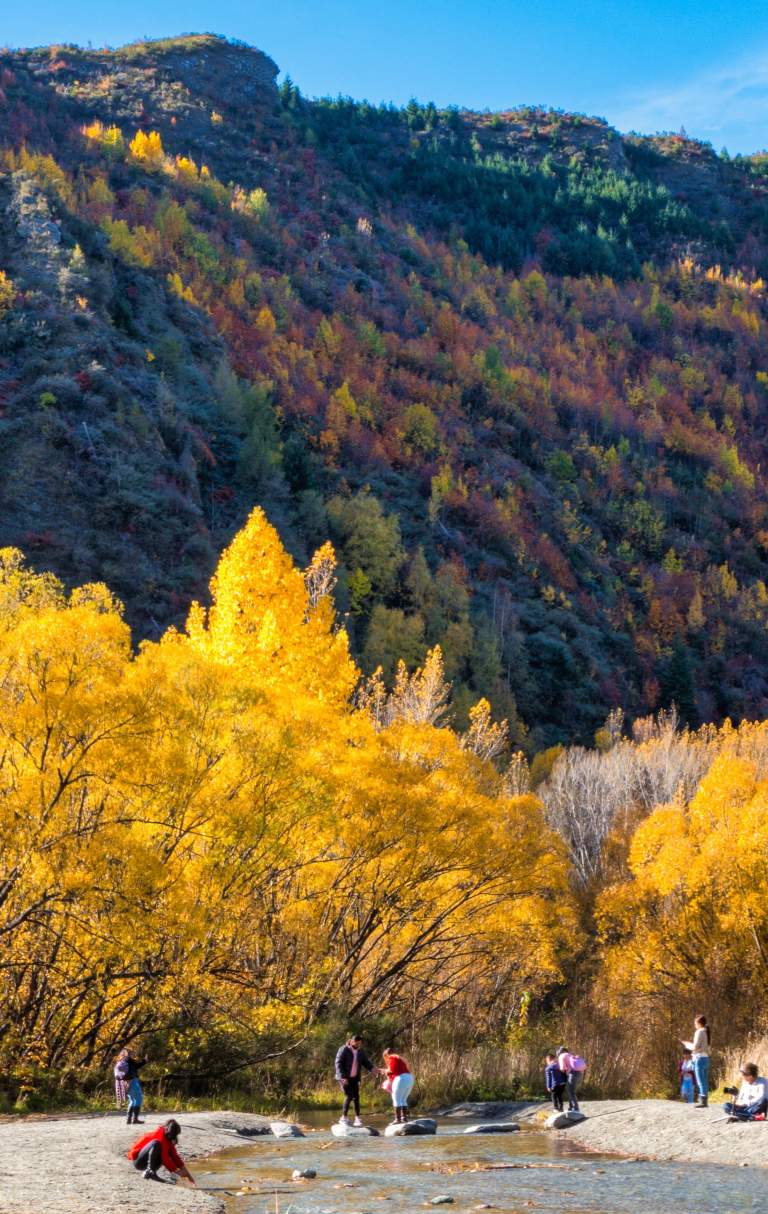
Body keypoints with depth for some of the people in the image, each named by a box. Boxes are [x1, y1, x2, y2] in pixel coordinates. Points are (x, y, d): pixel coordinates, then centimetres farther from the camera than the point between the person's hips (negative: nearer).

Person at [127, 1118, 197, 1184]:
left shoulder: (168, 1138, 5)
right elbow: (164, 1158, -24)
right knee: (156, 1144, -31)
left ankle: (148, 1172, -7)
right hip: (137, 1160, -9)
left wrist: (187, 1173, -3)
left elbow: (175, 1156, 3)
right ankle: (150, 1171, -27)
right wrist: (177, 1171, -18)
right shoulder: (161, 1135, -21)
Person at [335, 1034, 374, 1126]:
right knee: (349, 1096, -14)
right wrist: (343, 1077, -25)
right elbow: (338, 1064, -16)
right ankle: (343, 1118, -5)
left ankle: (357, 1118, 0)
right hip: (344, 1077, -5)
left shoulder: (360, 1051, 6)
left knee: (356, 1097, -2)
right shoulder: (344, 1050, -12)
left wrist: (372, 1068, -17)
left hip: (354, 1078, 5)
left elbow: (366, 1062, 4)